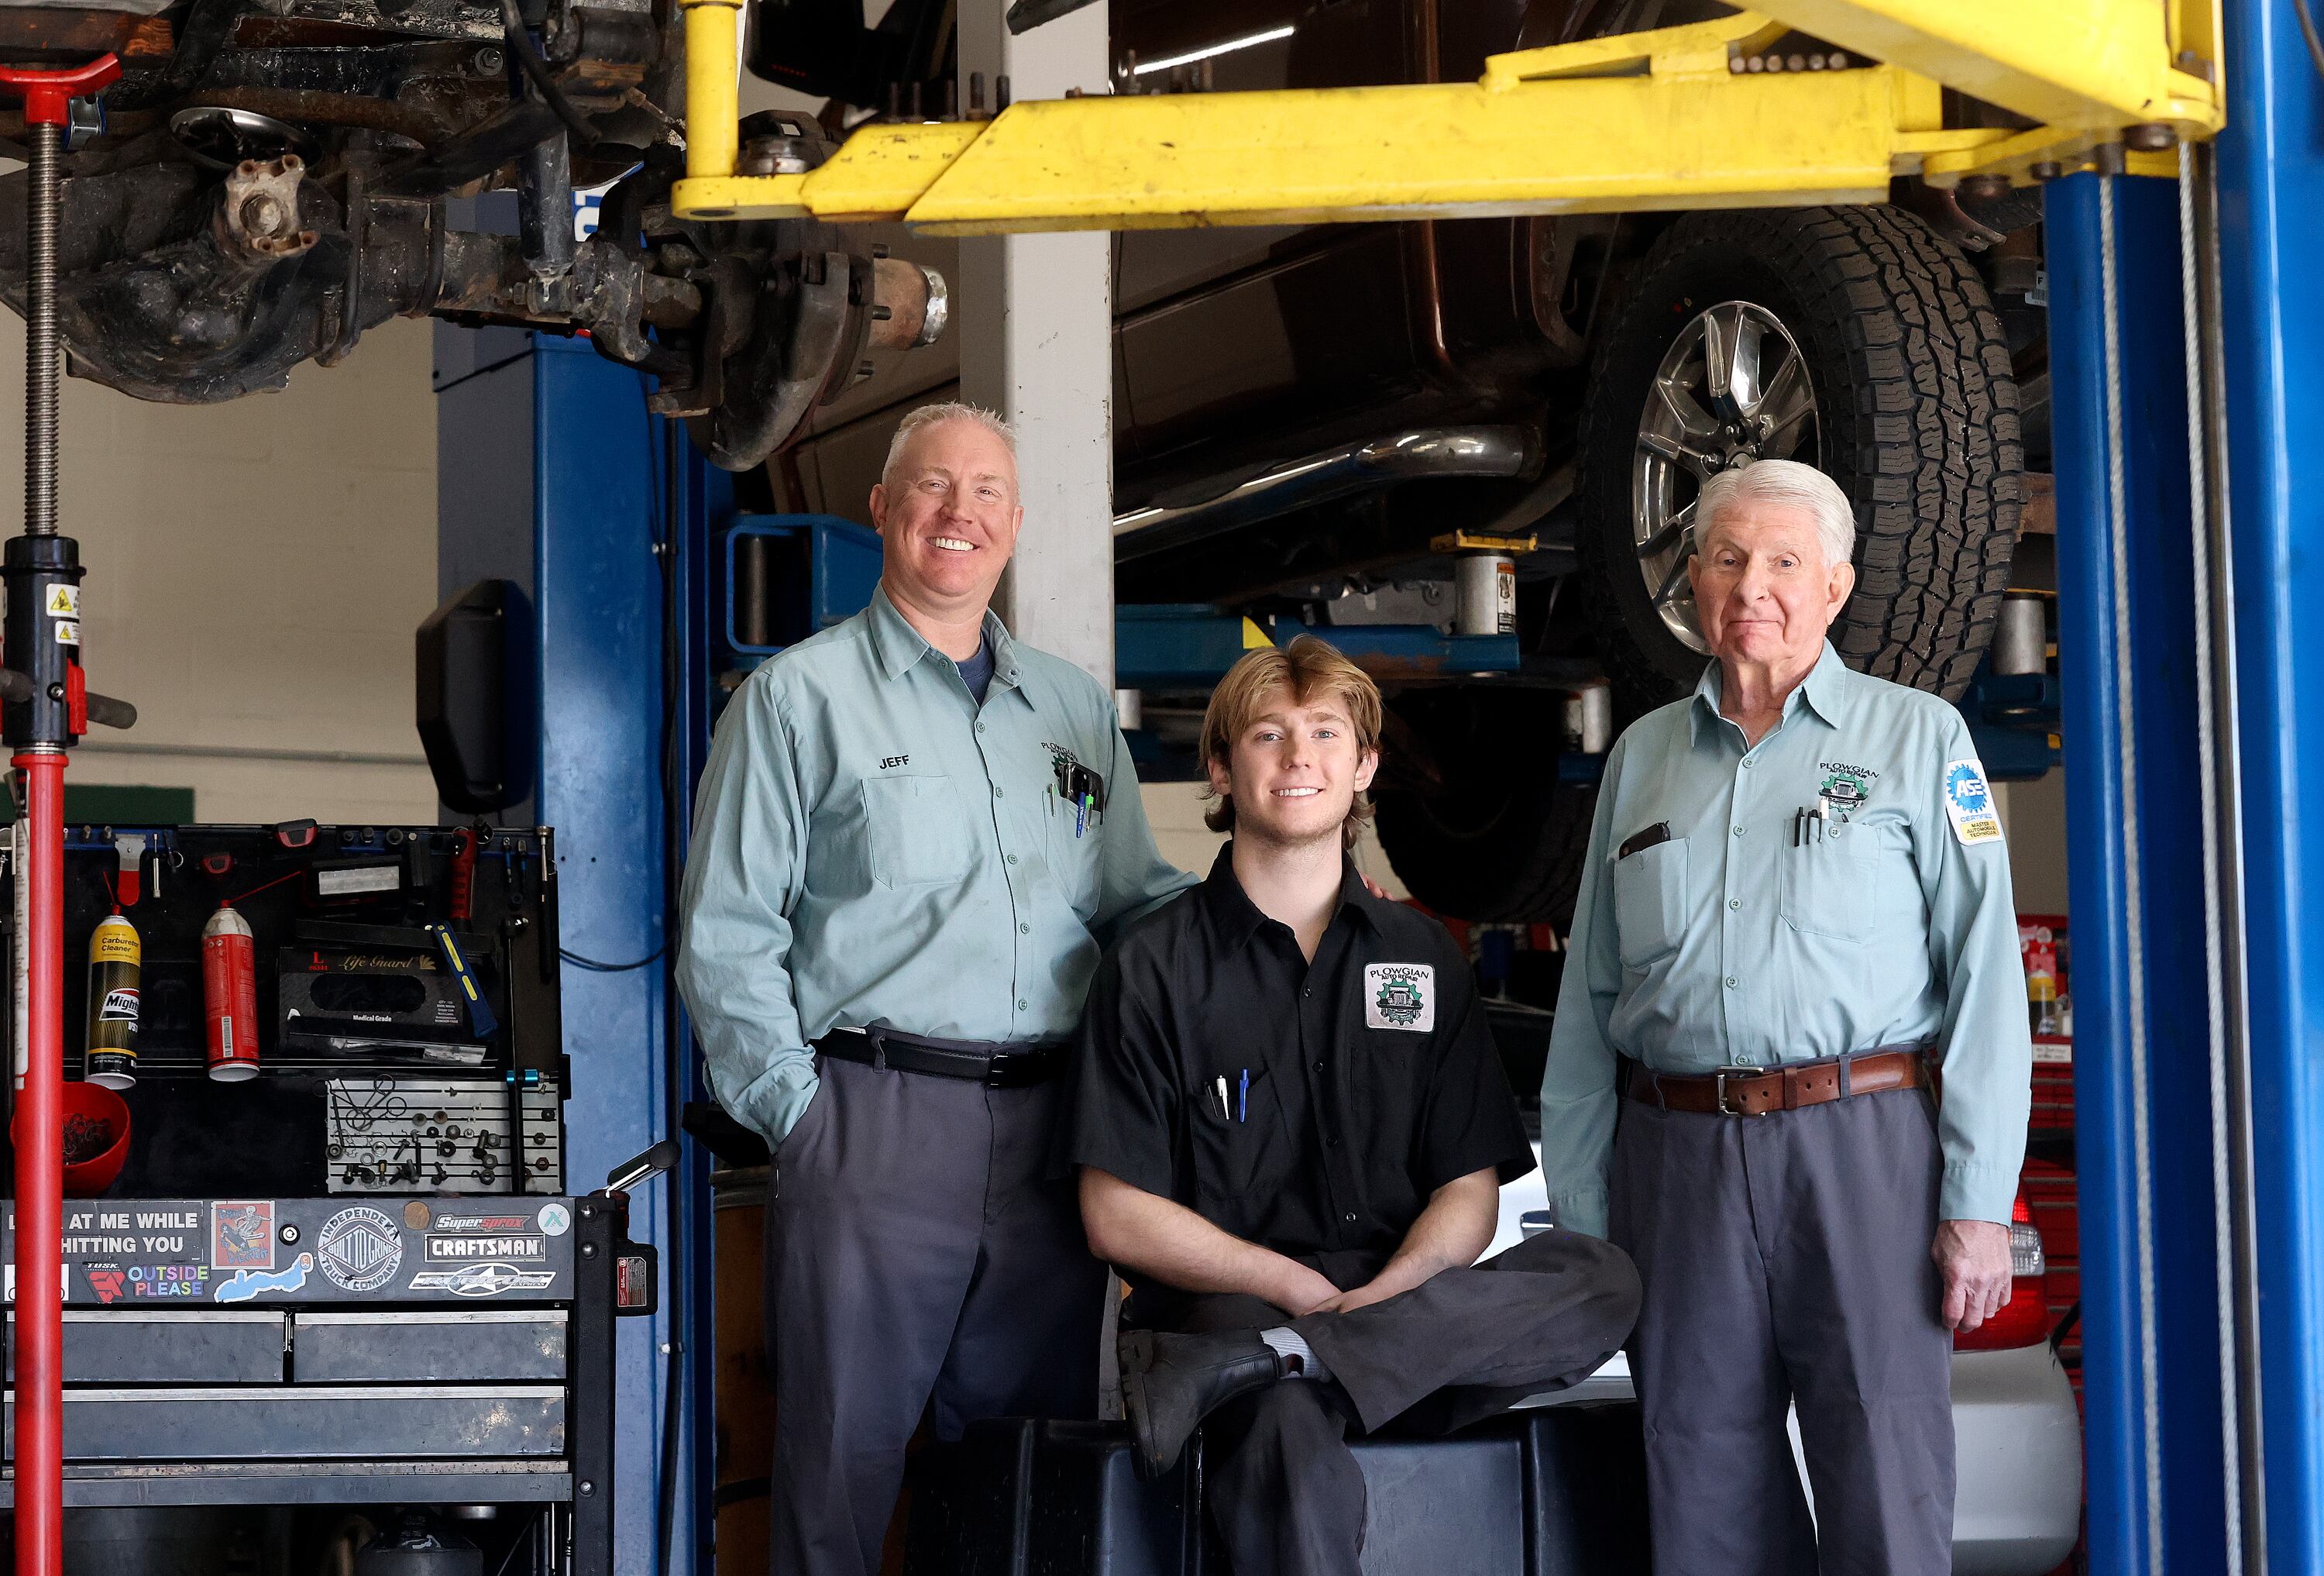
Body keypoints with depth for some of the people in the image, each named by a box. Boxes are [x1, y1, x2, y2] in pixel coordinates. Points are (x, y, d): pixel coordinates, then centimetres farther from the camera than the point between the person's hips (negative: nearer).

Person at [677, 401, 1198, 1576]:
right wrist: (800, 1112, -8)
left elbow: (1141, 902, 20)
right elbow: (727, 938, -1)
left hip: (1051, 1131, 4)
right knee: (843, 1472, -2)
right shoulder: (800, 698, 4)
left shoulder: (1074, 709, 19)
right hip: (874, 1122, -4)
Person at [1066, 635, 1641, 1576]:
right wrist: (1302, 1288, -11)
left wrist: (1385, 1294, -12)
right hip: (1218, 1309, -6)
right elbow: (1117, 1217, -1)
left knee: (1601, 1282, -26)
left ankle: (1268, 1361, -34)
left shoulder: (1422, 959, 17)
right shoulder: (1154, 969, 6)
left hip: (1398, 1305, 6)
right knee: (1289, 1431, -42)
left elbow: (1470, 1189, 10)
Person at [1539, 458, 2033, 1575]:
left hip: (1864, 1145, -3)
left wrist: (1977, 1202, -9)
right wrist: (1577, 1217, 10)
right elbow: (1589, 1004, 17)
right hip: (1678, 1156, 3)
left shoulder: (1917, 738, 8)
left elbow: (1984, 977, 0)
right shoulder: (1643, 758, 18)